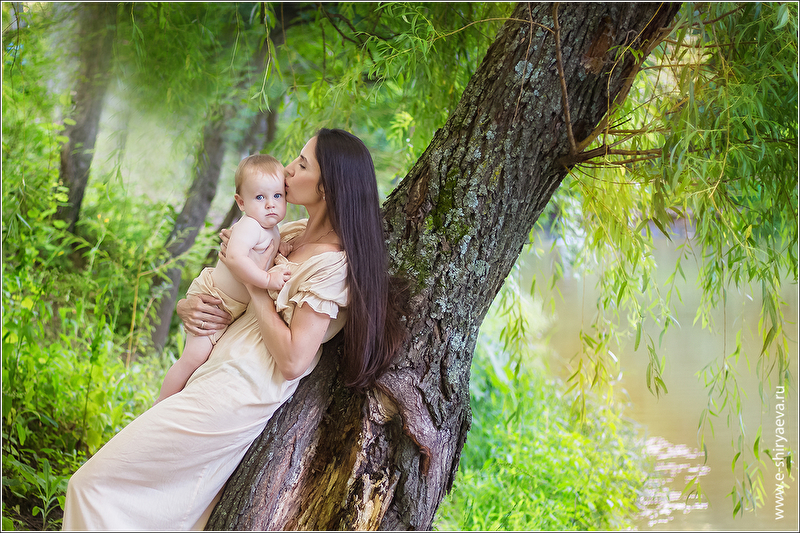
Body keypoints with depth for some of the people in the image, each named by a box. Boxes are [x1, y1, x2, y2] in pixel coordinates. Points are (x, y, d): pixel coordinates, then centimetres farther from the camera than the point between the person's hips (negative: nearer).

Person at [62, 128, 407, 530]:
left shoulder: (332, 264, -15)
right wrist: (187, 307, -2)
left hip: (235, 396, -9)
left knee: (94, 484, -6)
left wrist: (253, 282, -14)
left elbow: (292, 361, -20)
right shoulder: (290, 234, 11)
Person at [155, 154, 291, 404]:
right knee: (195, 356, -15)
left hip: (234, 305, 10)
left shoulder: (272, 230, 6)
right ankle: (162, 405, -1)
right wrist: (268, 280, -43)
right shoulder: (249, 226, -25)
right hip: (211, 299, -10)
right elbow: (235, 257, -43)